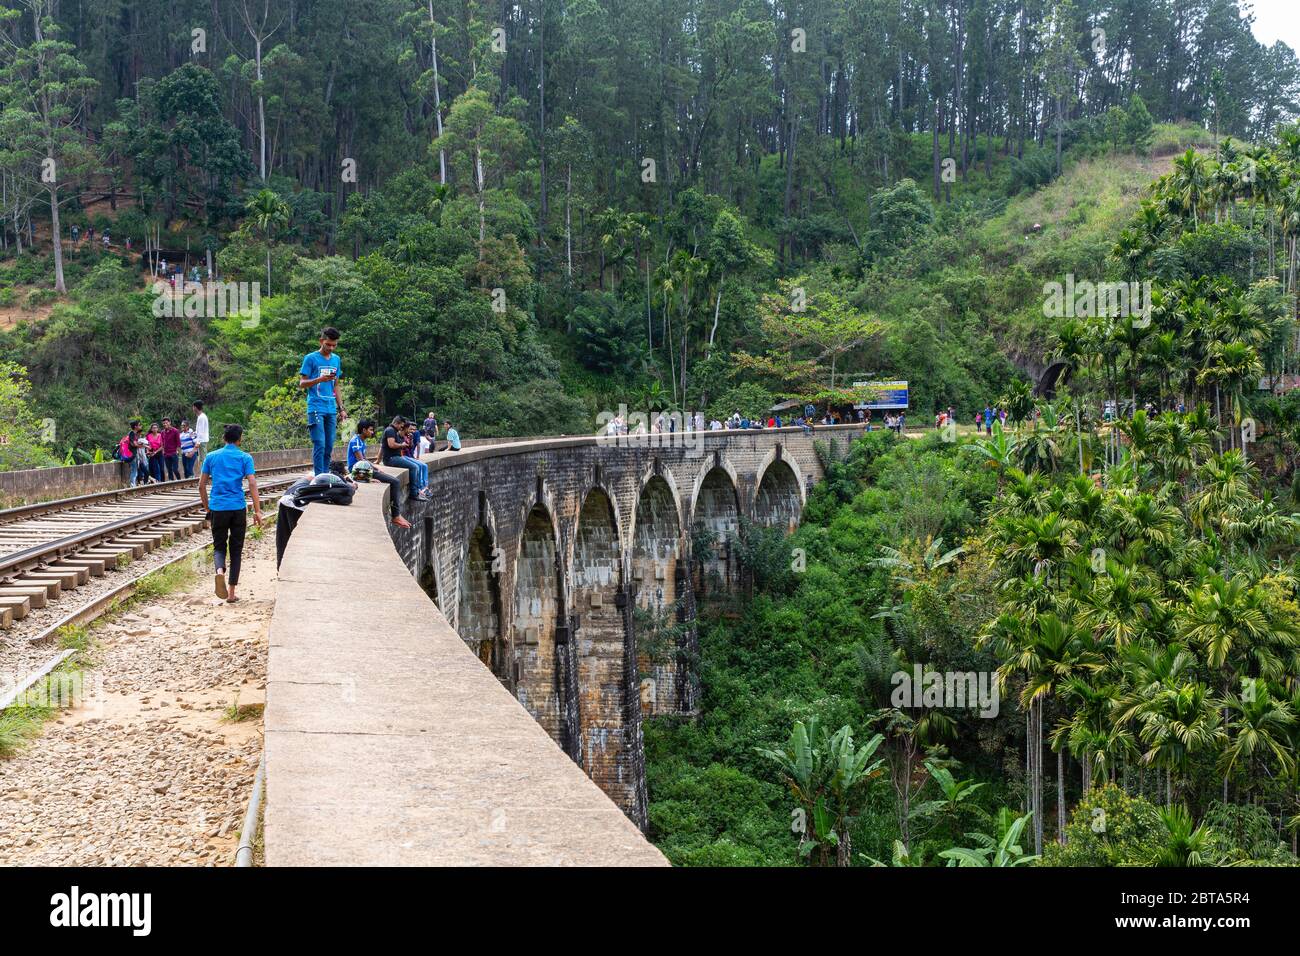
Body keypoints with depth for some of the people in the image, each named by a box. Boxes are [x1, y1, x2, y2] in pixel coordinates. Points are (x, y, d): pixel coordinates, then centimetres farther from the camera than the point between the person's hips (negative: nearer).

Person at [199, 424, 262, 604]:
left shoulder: (211, 457, 8)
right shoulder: (245, 457, 1)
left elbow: (201, 485, 9)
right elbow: (252, 484, -8)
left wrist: (207, 508, 19)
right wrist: (257, 511, -7)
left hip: (217, 508, 1)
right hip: (238, 508, -1)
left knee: (219, 546, 12)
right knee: (236, 549, 9)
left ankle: (220, 570, -22)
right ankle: (231, 592, 8)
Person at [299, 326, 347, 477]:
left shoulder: (336, 359, 16)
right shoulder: (311, 358, -1)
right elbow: (302, 383, -3)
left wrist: (341, 409, 16)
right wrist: (320, 379, -20)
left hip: (331, 409, 5)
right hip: (316, 408, -5)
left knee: (329, 446, 6)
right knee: (319, 445, -11)